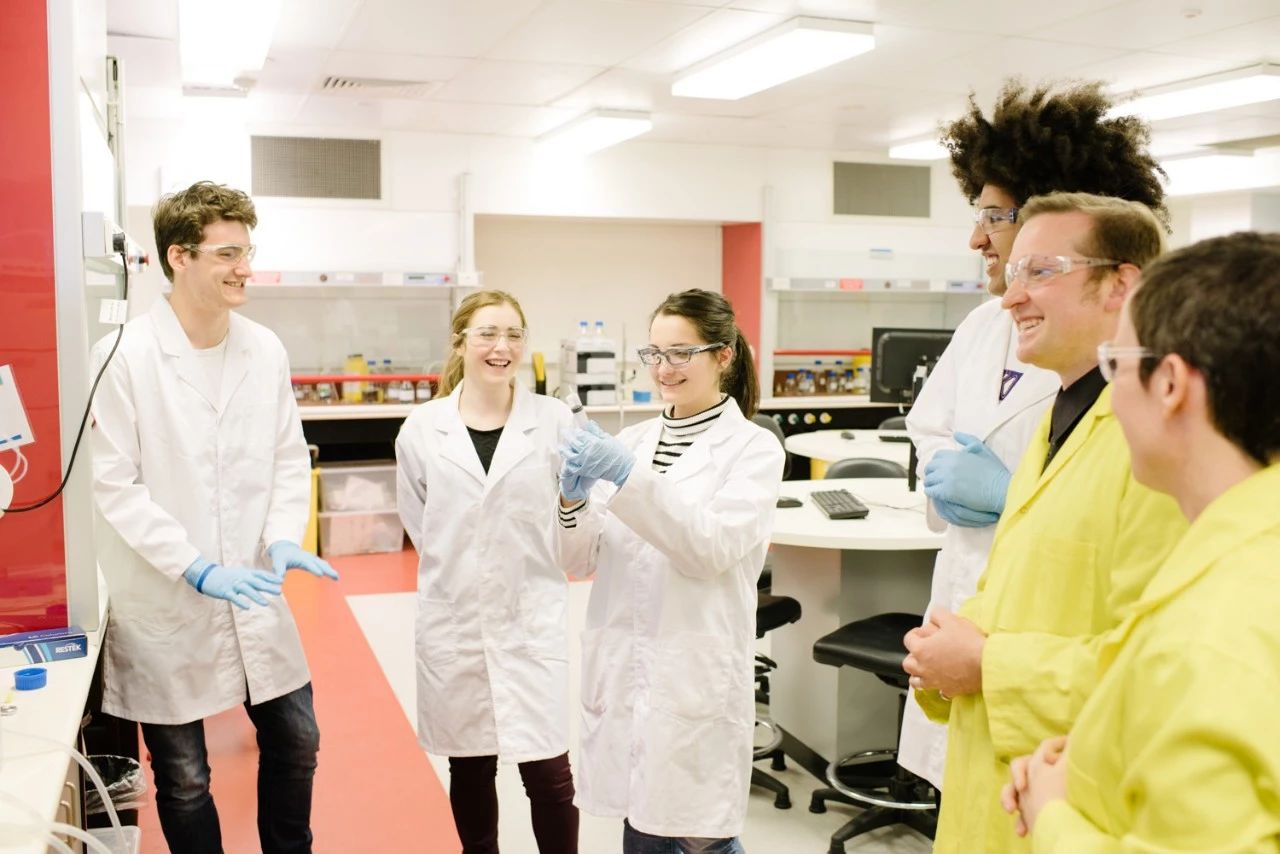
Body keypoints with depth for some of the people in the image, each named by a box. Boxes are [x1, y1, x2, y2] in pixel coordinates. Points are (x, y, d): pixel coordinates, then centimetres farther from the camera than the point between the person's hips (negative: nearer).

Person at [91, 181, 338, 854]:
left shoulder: (266, 350, 1)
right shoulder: (123, 357, -13)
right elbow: (115, 485, -14)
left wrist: (283, 538, -8)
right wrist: (197, 570, -20)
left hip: (253, 596, 4)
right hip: (166, 605, -4)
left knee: (295, 743, 14)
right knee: (184, 777, 10)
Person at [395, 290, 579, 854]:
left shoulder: (553, 421, -6)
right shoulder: (421, 429, -2)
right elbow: (417, 522, 10)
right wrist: (461, 573, 5)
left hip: (532, 617, -1)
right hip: (453, 621, 2)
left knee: (548, 772, -1)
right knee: (470, 770, 15)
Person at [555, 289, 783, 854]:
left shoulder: (753, 448, -4)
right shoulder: (630, 442, 9)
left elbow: (712, 548, -18)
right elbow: (582, 561, 7)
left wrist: (628, 477, -27)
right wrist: (572, 501, -13)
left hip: (696, 678, -4)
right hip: (622, 671, 5)